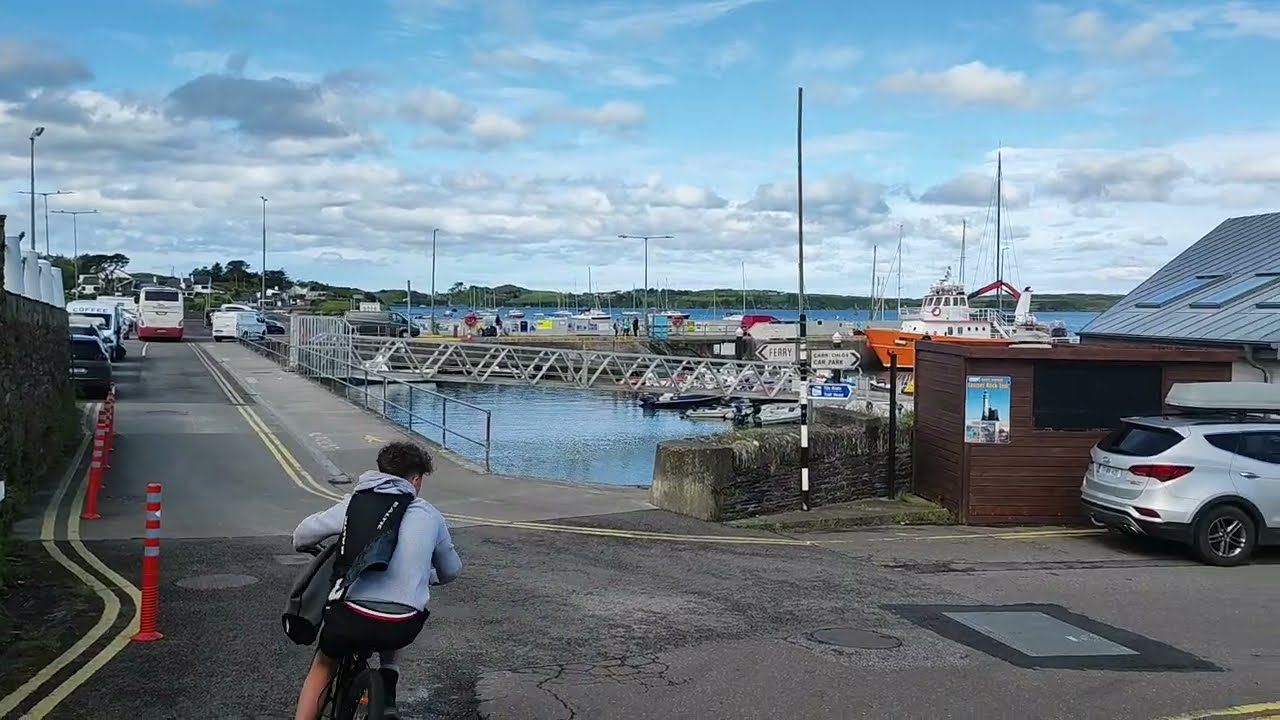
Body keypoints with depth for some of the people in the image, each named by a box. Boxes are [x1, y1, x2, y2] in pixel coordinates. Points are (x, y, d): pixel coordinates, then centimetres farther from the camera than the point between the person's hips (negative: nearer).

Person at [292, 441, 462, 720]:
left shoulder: (354, 502, 9)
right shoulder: (429, 515, 11)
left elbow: (304, 534, 18)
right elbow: (451, 570, 24)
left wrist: (305, 546, 42)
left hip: (349, 620, 0)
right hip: (403, 628, 1)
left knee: (323, 666, 31)